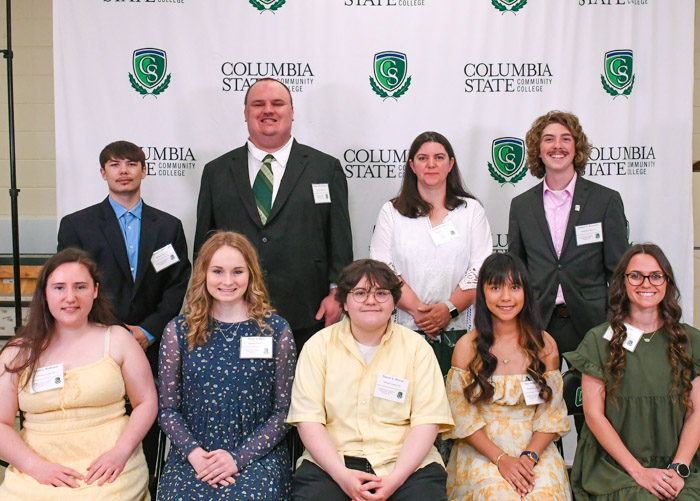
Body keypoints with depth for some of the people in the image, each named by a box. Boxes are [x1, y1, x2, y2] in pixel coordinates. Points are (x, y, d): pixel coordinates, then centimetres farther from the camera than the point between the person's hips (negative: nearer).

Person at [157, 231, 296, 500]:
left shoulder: (276, 329, 2)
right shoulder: (178, 331, 5)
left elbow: (283, 411, 1)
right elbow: (168, 409, 6)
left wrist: (238, 458, -10)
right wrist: (194, 453, -10)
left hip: (256, 454, -1)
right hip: (193, 455, 1)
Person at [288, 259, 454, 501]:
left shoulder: (417, 347, 5)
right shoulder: (319, 346, 4)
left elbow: (426, 422, -2)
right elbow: (309, 420, -2)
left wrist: (396, 478, -15)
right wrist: (342, 475, -15)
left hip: (405, 462, 1)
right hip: (332, 461, 0)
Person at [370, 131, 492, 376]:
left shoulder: (471, 210, 10)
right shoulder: (392, 212, 9)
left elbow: (481, 269, 2)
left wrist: (449, 309, -11)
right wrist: (418, 309, -12)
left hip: (459, 328, 0)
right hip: (407, 329, 0)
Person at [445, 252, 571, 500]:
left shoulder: (544, 344, 3)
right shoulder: (467, 346, -2)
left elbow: (552, 414, 3)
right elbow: (462, 416, -3)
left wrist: (529, 456, -12)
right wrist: (501, 459, -14)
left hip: (535, 449, 1)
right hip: (482, 450, -1)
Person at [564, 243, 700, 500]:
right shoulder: (598, 340, 3)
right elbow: (594, 414, -1)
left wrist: (679, 469, -8)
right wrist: (638, 471, -9)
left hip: (678, 463, 2)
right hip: (614, 467, -2)